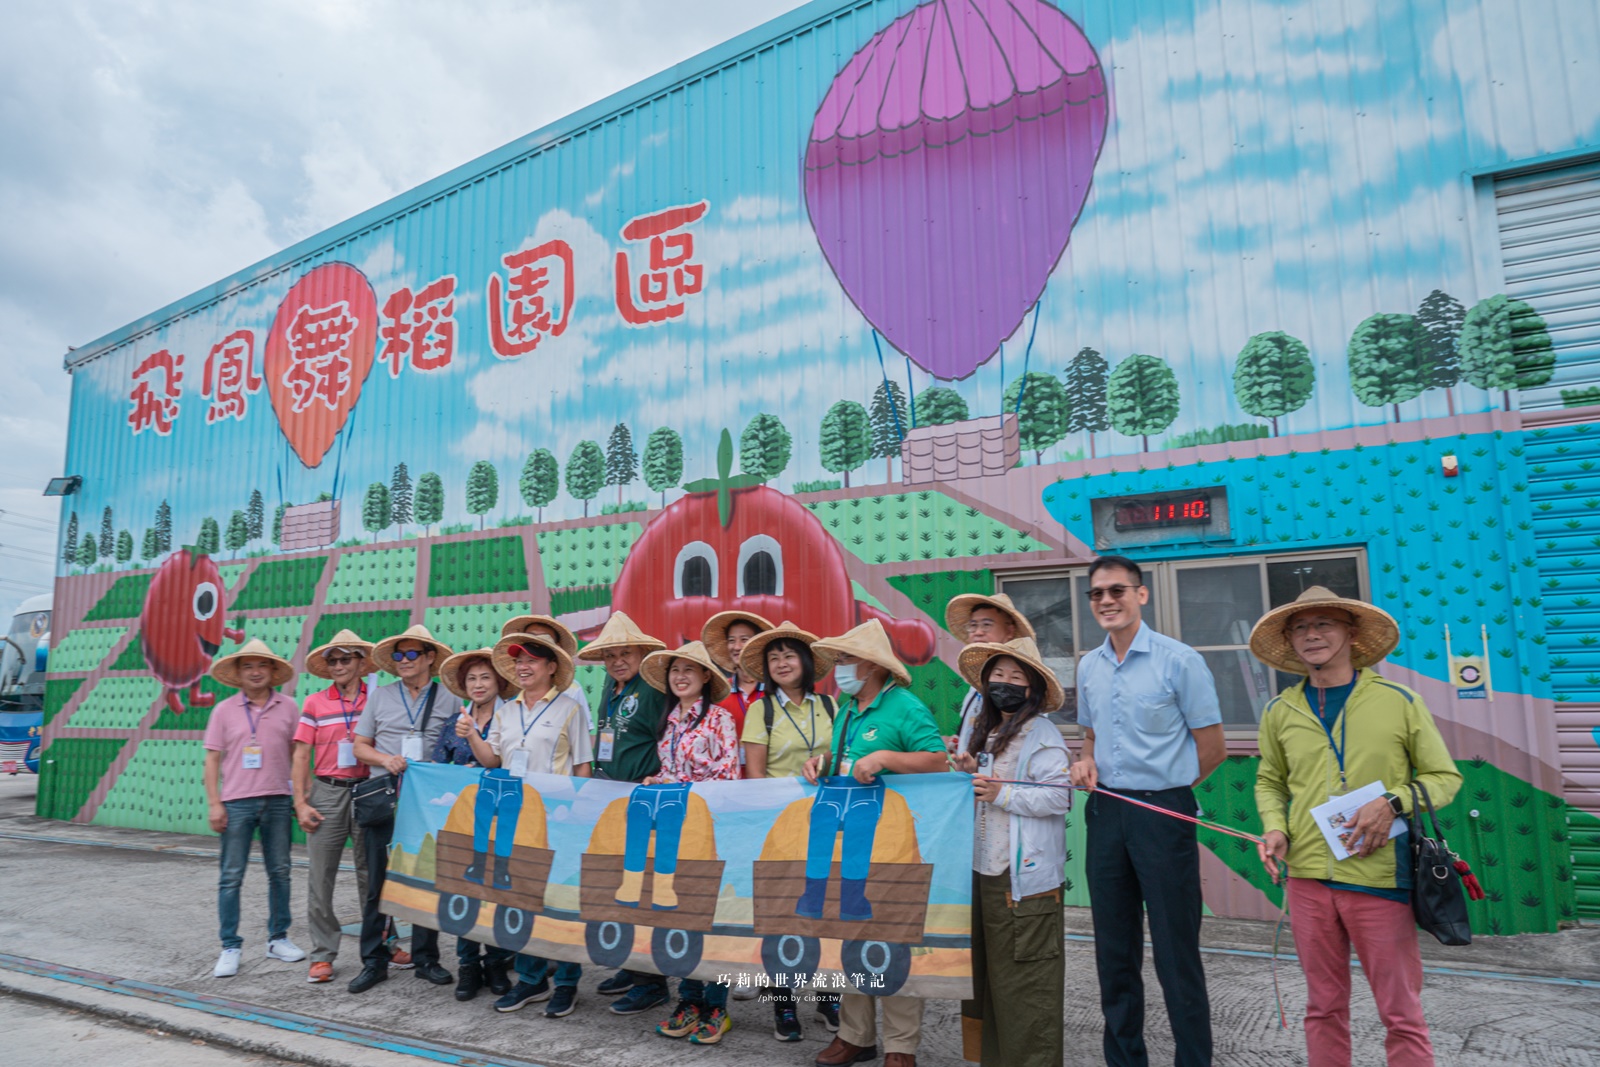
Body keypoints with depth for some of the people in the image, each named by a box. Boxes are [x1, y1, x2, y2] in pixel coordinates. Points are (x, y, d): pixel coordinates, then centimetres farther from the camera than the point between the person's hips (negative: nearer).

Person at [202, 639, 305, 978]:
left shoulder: (287, 708, 5)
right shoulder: (224, 710, 3)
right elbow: (212, 759, 2)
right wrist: (214, 804, -5)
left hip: (278, 801, 1)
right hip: (237, 802, -1)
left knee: (280, 872, 8)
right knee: (231, 876, 1)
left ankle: (278, 938, 20)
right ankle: (231, 947, 11)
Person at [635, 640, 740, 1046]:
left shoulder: (719, 717, -7)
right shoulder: (670, 720, 12)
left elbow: (729, 776, -12)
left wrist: (674, 785, -11)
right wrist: (658, 782, -2)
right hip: (674, 825, 6)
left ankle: (716, 1006, 11)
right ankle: (689, 1000, 21)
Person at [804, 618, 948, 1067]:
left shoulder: (905, 707, -9)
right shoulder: (846, 710, 16)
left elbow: (938, 760, -16)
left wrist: (884, 757, -23)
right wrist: (822, 761, 8)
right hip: (842, 838, 8)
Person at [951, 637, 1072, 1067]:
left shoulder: (1043, 736, -9)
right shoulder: (977, 730, 14)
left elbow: (1057, 798, -19)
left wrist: (1001, 794, -20)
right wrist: (965, 774, 0)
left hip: (1024, 875, -8)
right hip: (981, 869, 8)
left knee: (1024, 978, -1)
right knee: (987, 970, 16)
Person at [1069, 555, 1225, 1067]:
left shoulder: (1179, 660, -9)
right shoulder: (1088, 666, 8)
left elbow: (1212, 747, -6)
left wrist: (1162, 789, -1)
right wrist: (1087, 763, 1)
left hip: (1163, 813, -6)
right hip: (1105, 813, 6)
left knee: (1176, 950, 1)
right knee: (1114, 949, 14)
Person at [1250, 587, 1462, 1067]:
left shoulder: (1398, 701, -1)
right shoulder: (1281, 711, 6)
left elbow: (1444, 776, 5)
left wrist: (1392, 803, -13)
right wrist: (1275, 827, -1)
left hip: (1378, 878, -2)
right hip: (1307, 878, 3)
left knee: (1401, 1013, 6)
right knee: (1323, 1008, 14)